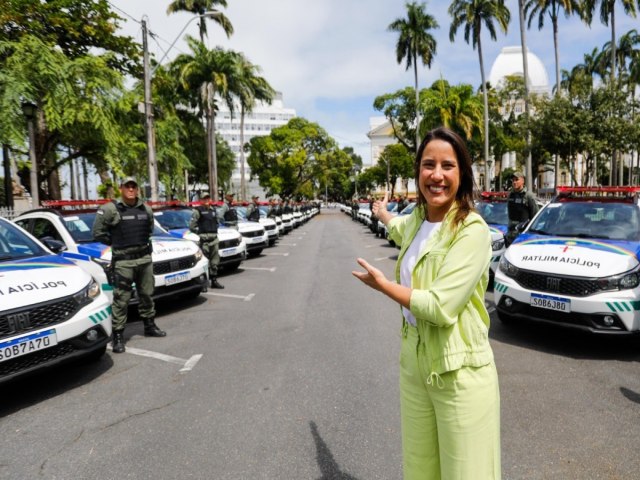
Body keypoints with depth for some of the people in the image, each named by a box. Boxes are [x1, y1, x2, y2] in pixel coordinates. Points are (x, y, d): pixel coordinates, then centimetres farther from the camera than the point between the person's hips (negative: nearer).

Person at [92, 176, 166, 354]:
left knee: (147, 294, 16)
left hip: (145, 258, 5)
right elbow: (98, 232, -4)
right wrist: (116, 243, 0)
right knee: (121, 299, -3)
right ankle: (118, 336, 4)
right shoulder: (110, 209, -8)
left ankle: (149, 326, 31)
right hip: (123, 261, -5)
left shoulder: (146, 209, 7)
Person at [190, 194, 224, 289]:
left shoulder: (213, 209, 17)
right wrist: (199, 232, -7)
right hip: (204, 239, -7)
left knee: (215, 261, 11)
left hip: (214, 238, 7)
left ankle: (214, 281, 21)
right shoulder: (198, 210, -4)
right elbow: (191, 225, -8)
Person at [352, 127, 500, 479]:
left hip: (459, 372, -6)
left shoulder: (472, 230, -18)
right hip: (413, 362, 7)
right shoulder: (418, 218, 4)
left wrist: (382, 285, -11)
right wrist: (383, 213, 53)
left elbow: (440, 307, -26)